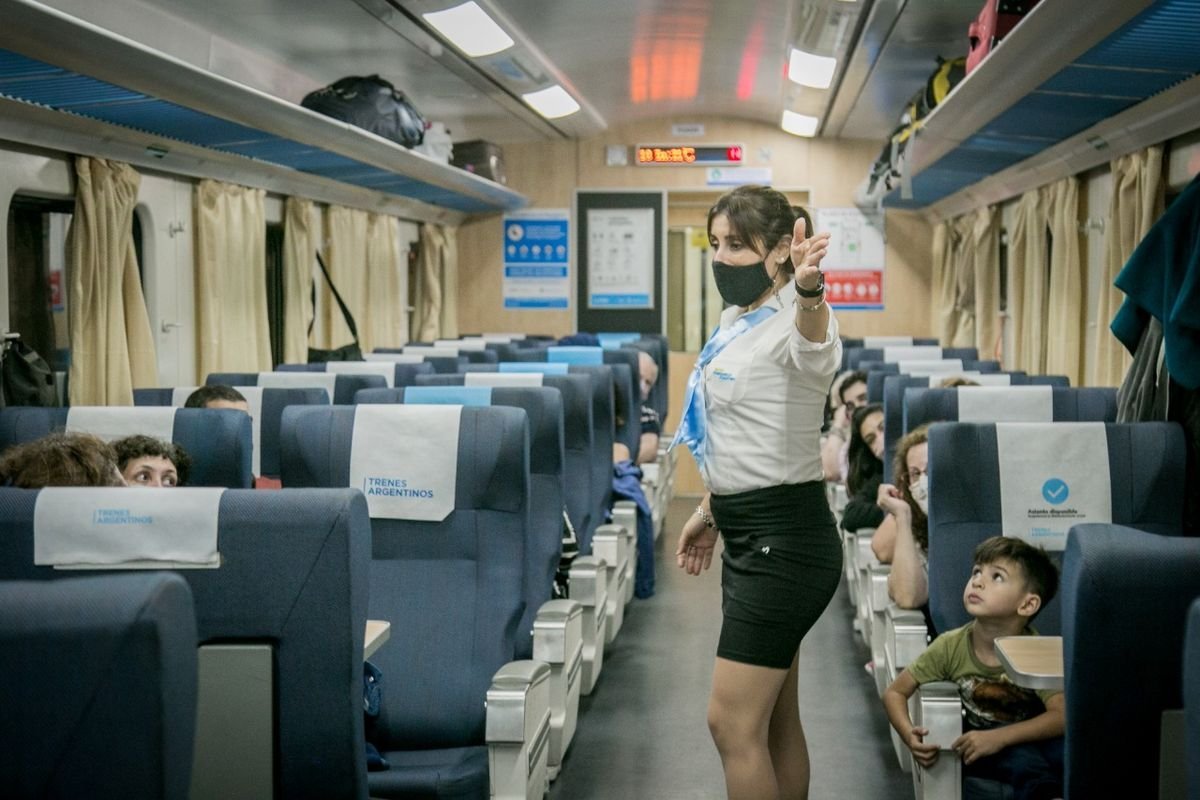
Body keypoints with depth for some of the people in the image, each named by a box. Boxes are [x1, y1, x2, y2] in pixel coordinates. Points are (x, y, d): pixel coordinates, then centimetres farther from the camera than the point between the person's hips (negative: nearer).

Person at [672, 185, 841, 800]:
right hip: (750, 535, 10)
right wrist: (711, 510, 27)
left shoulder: (790, 322, -18)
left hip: (784, 539, -10)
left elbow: (815, 349, -45)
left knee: (733, 723, -8)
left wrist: (809, 290, -65)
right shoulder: (735, 320, 11)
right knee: (775, 721, 16)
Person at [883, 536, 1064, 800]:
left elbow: (1062, 716, -27)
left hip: (1030, 736, 0)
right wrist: (911, 736, -22)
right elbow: (895, 692, -2)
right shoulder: (951, 646, -11)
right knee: (1023, 759, -34)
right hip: (972, 743, 0)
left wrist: (997, 737, -37)